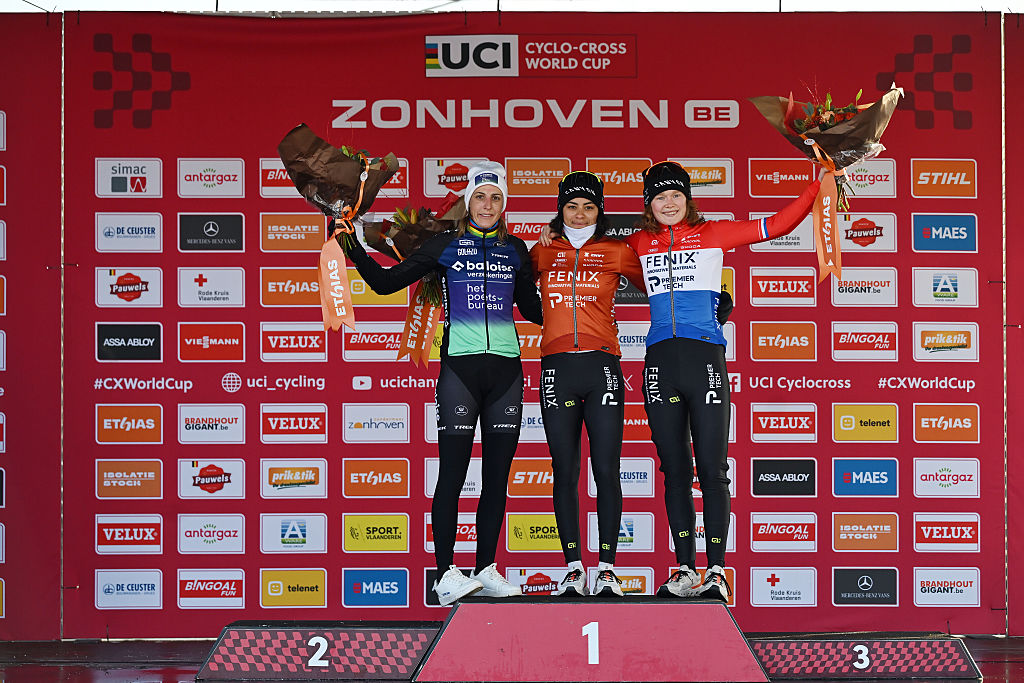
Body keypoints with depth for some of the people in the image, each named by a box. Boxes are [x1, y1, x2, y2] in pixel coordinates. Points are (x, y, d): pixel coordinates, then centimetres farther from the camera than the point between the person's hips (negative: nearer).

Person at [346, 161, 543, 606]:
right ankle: (446, 573, -1)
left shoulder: (515, 250, 14)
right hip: (459, 367, -3)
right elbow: (385, 282, 7)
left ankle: (486, 571, 12)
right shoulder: (446, 246, 6)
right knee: (453, 473, -6)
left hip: (506, 368, 3)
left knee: (497, 474, 5)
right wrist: (355, 250, -4)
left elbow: (532, 309, 23)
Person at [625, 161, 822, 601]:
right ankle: (685, 570, 10)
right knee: (675, 472, 5)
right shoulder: (639, 244, 14)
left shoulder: (713, 235, 6)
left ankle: (716, 573, -1)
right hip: (660, 362, 3)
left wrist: (817, 188, 0)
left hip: (705, 358, -3)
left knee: (712, 470, -4)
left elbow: (776, 226, 5)